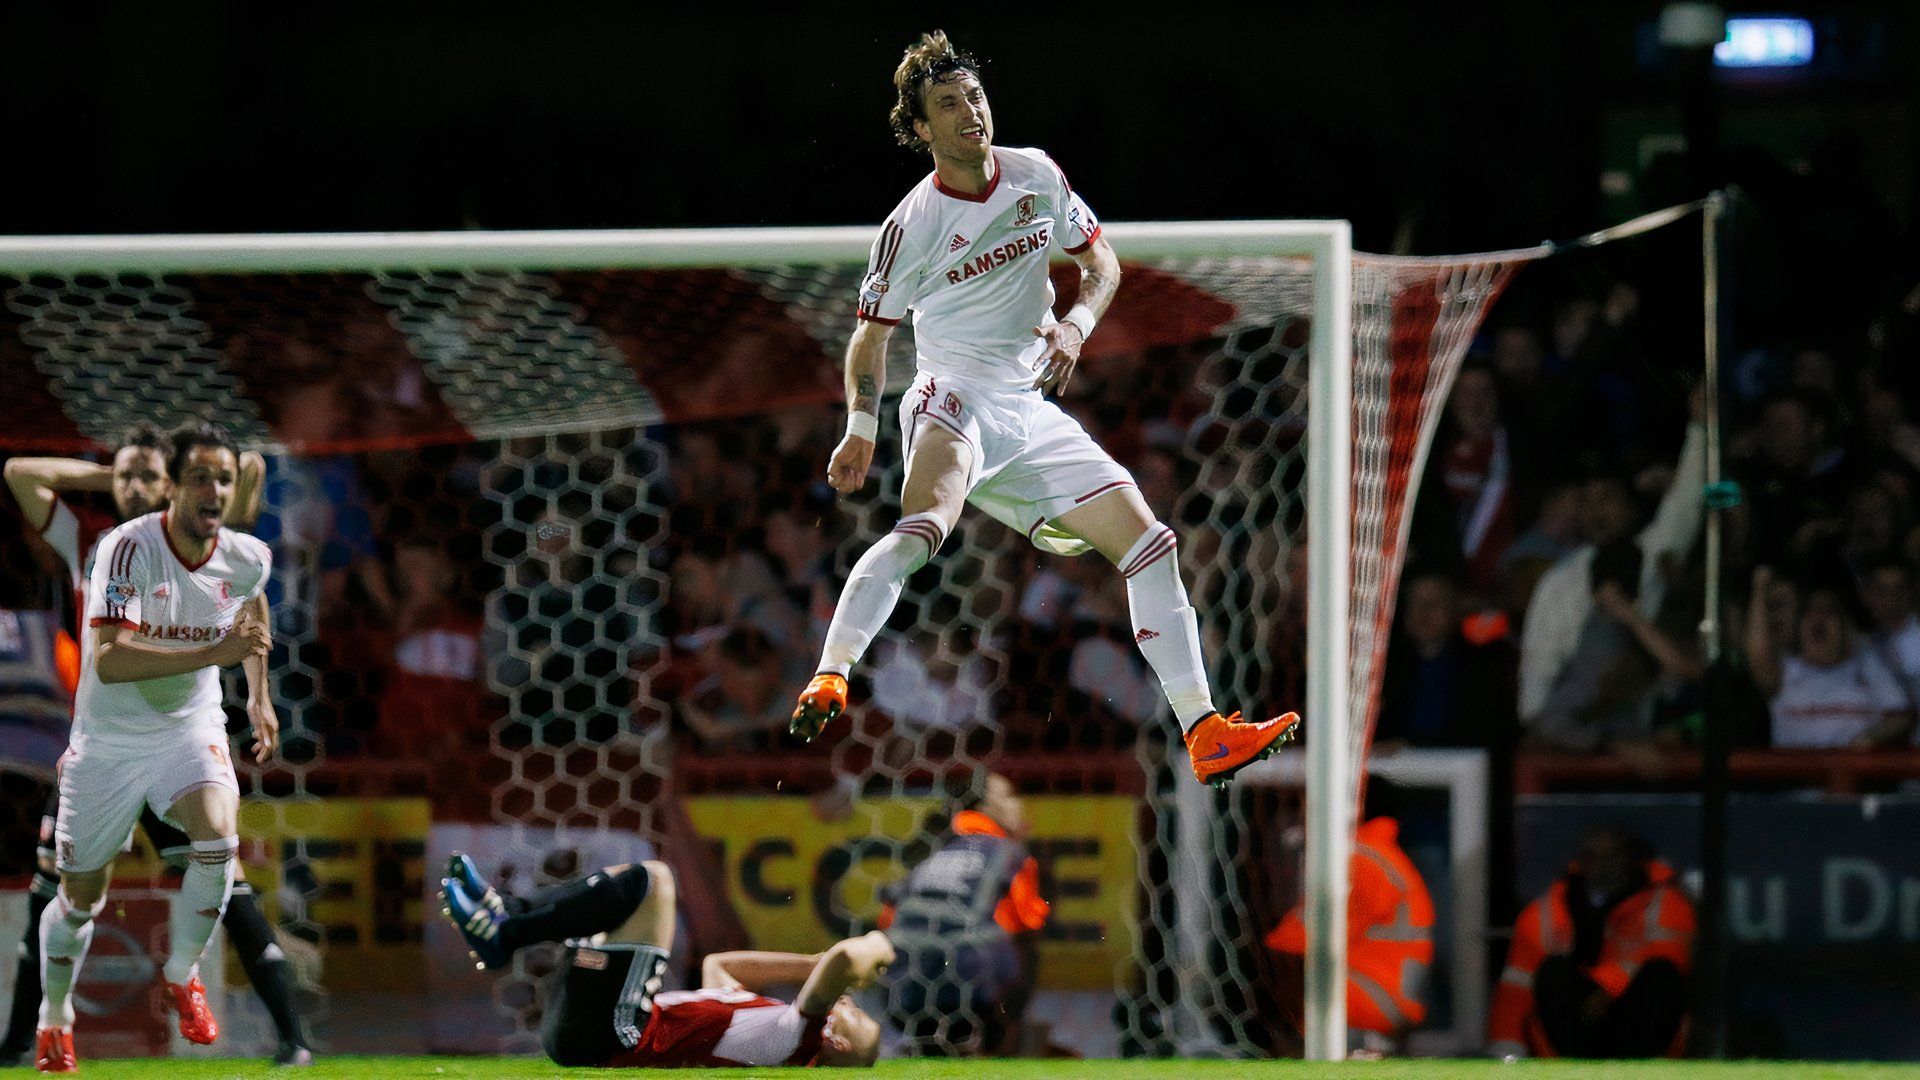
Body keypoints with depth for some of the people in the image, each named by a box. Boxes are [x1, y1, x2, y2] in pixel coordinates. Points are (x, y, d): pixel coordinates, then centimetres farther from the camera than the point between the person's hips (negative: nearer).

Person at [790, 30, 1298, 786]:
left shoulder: (1038, 177, 3)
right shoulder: (913, 226, -8)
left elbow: (1100, 261, 14)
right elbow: (872, 331, 4)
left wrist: (1076, 324, -5)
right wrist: (861, 428, -2)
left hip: (1030, 409, 6)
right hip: (953, 397, -6)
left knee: (1149, 543, -1)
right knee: (926, 522, -37)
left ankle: (1204, 735, 2)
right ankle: (828, 684, -47)